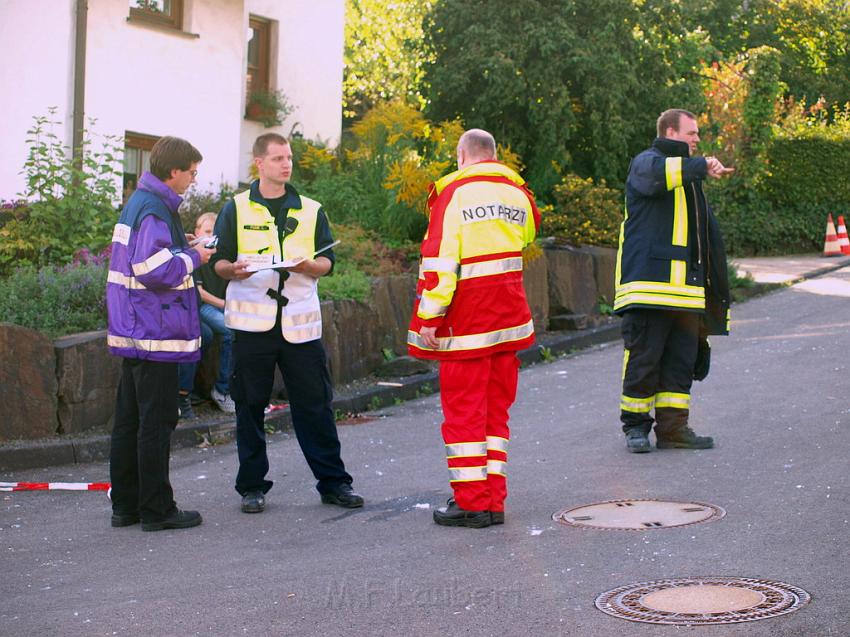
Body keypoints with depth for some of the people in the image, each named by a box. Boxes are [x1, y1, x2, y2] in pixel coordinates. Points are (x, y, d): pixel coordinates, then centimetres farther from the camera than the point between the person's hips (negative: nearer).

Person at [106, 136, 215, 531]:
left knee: (129, 420, 12)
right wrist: (193, 257, -11)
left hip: (133, 333, 10)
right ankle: (156, 510, 2)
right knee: (156, 421, -4)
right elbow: (153, 270, -24)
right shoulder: (154, 210, -17)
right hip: (156, 335, -10)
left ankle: (126, 505, 19)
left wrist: (184, 251, 13)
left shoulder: (138, 203, 15)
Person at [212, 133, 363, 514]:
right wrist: (233, 270, -18)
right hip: (252, 321, -1)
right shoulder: (236, 209, 7)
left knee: (315, 404, 2)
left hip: (300, 321, 1)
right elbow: (219, 262, 5)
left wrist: (307, 266, -12)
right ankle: (252, 486, 13)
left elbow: (327, 262, 10)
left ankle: (332, 481, 10)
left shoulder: (310, 210, 13)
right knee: (250, 405, 3)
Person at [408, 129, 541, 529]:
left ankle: (472, 503, -1)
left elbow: (440, 259, -14)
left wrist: (429, 317, -13)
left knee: (463, 409, 0)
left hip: (467, 317, -6)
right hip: (509, 315, 6)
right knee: (495, 409, 11)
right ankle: (493, 500, 12)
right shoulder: (518, 192, 10)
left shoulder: (453, 192, -8)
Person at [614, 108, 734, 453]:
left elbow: (703, 233, 33)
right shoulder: (646, 162, -1)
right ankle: (635, 425, 3)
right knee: (643, 356, -6)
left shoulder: (688, 176, 27)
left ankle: (673, 427, 10)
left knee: (682, 359, 6)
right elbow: (658, 175, -28)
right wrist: (701, 166, -32)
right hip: (649, 284, -8)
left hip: (685, 287, 8)